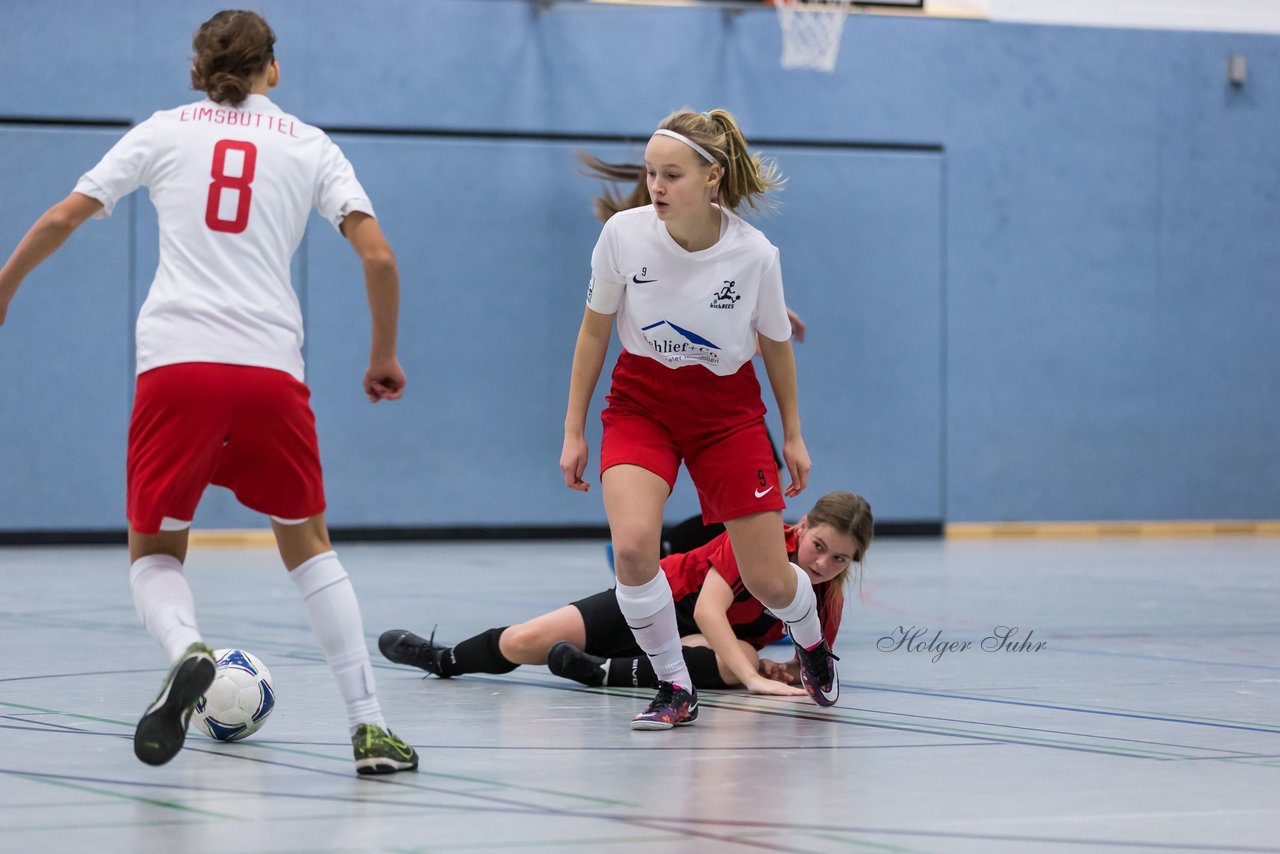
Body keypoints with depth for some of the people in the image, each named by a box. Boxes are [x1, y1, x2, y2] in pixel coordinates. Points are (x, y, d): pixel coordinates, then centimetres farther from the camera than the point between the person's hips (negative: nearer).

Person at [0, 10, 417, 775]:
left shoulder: (166, 131, 13)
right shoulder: (309, 144, 13)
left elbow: (62, 220, 11)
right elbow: (378, 256, 4)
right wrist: (386, 355, 17)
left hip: (175, 365, -1)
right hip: (271, 368, 1)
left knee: (155, 553, 13)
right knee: (308, 544, 19)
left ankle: (186, 649, -23)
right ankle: (370, 727, 9)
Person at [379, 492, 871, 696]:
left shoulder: (828, 601, -16)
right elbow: (708, 607, -37)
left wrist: (788, 672, -29)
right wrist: (753, 678, -48)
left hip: (714, 641, 2)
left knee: (738, 660, -38)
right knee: (521, 644, -3)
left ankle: (611, 672, -31)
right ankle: (445, 660, 32)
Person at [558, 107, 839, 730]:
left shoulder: (754, 254, -18)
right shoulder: (624, 234, -18)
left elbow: (776, 344, 1)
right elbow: (594, 331, -2)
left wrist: (793, 435, 10)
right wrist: (574, 430, 0)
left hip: (727, 411, 0)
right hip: (641, 403, 0)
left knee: (769, 581, 0)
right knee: (632, 545, -26)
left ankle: (812, 646, 38)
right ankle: (675, 689, -5)